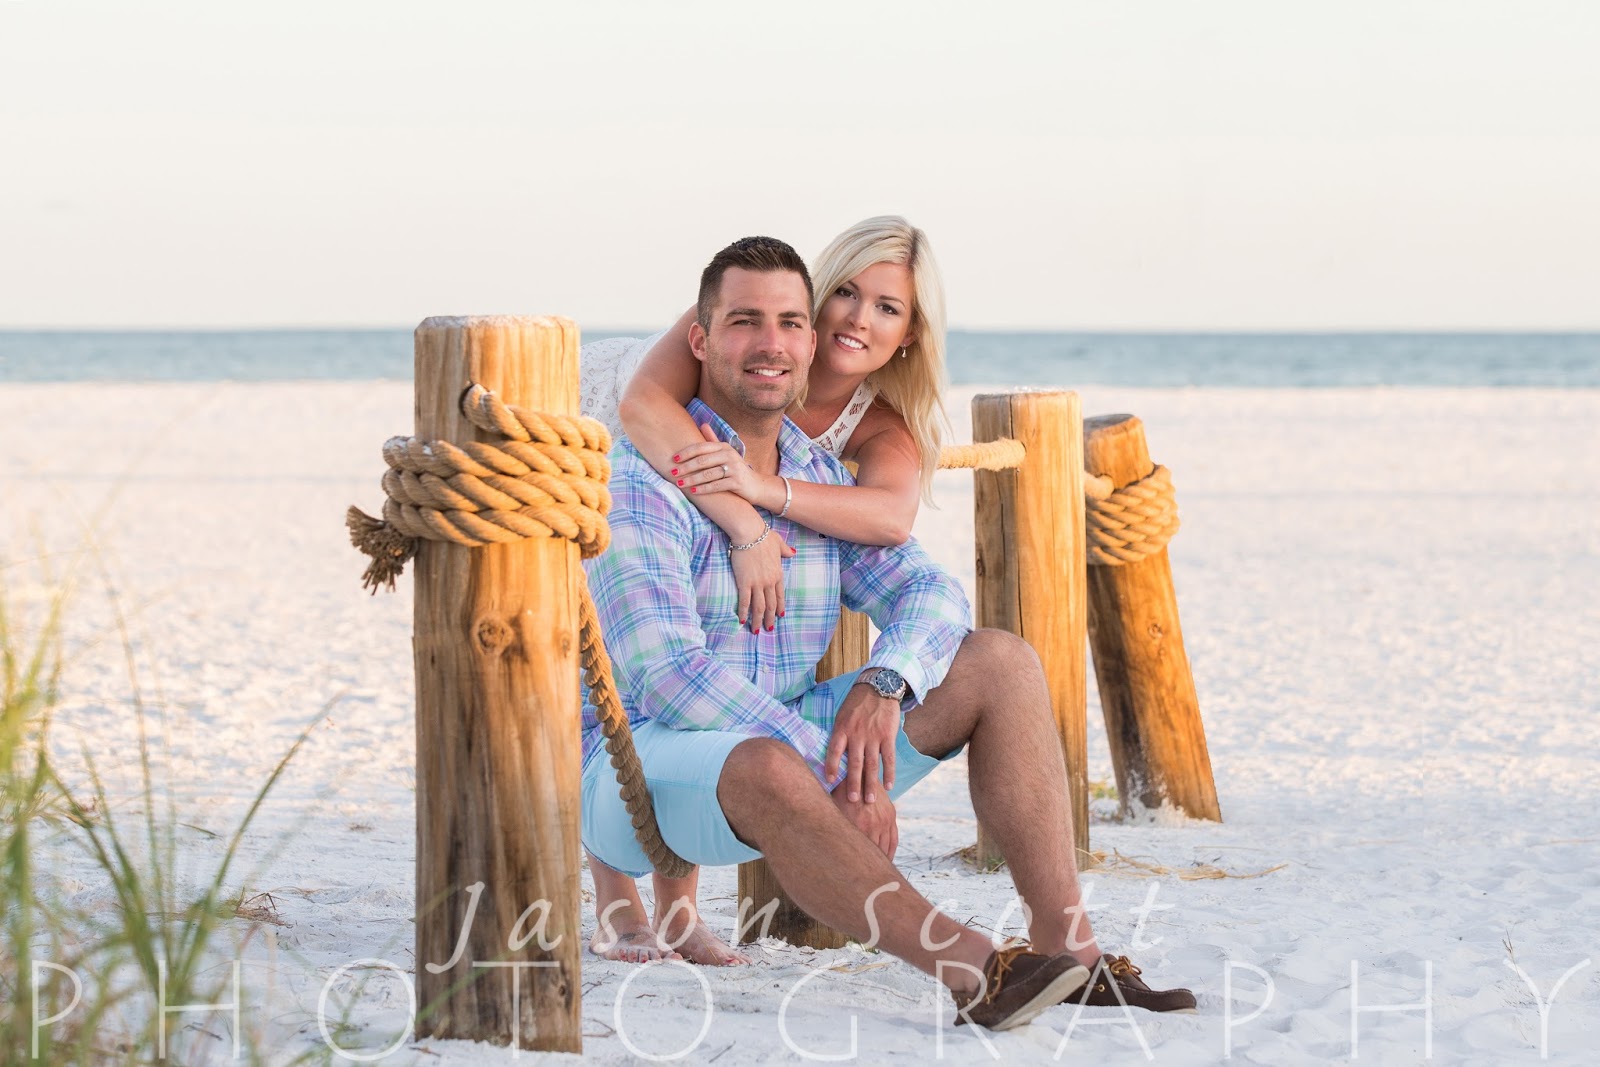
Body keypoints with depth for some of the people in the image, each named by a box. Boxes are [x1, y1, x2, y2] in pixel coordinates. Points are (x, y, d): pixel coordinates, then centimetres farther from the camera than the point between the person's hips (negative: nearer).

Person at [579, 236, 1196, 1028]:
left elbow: (928, 594, -1)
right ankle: (975, 973, -39)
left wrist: (882, 683, -25)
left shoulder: (824, 478, 10)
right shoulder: (642, 479, -15)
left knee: (1001, 664, -5)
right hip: (639, 770, -7)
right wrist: (837, 769, -31)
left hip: (787, 746, 7)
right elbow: (667, 674, -26)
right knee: (769, 770, -42)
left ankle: (1068, 954, -17)